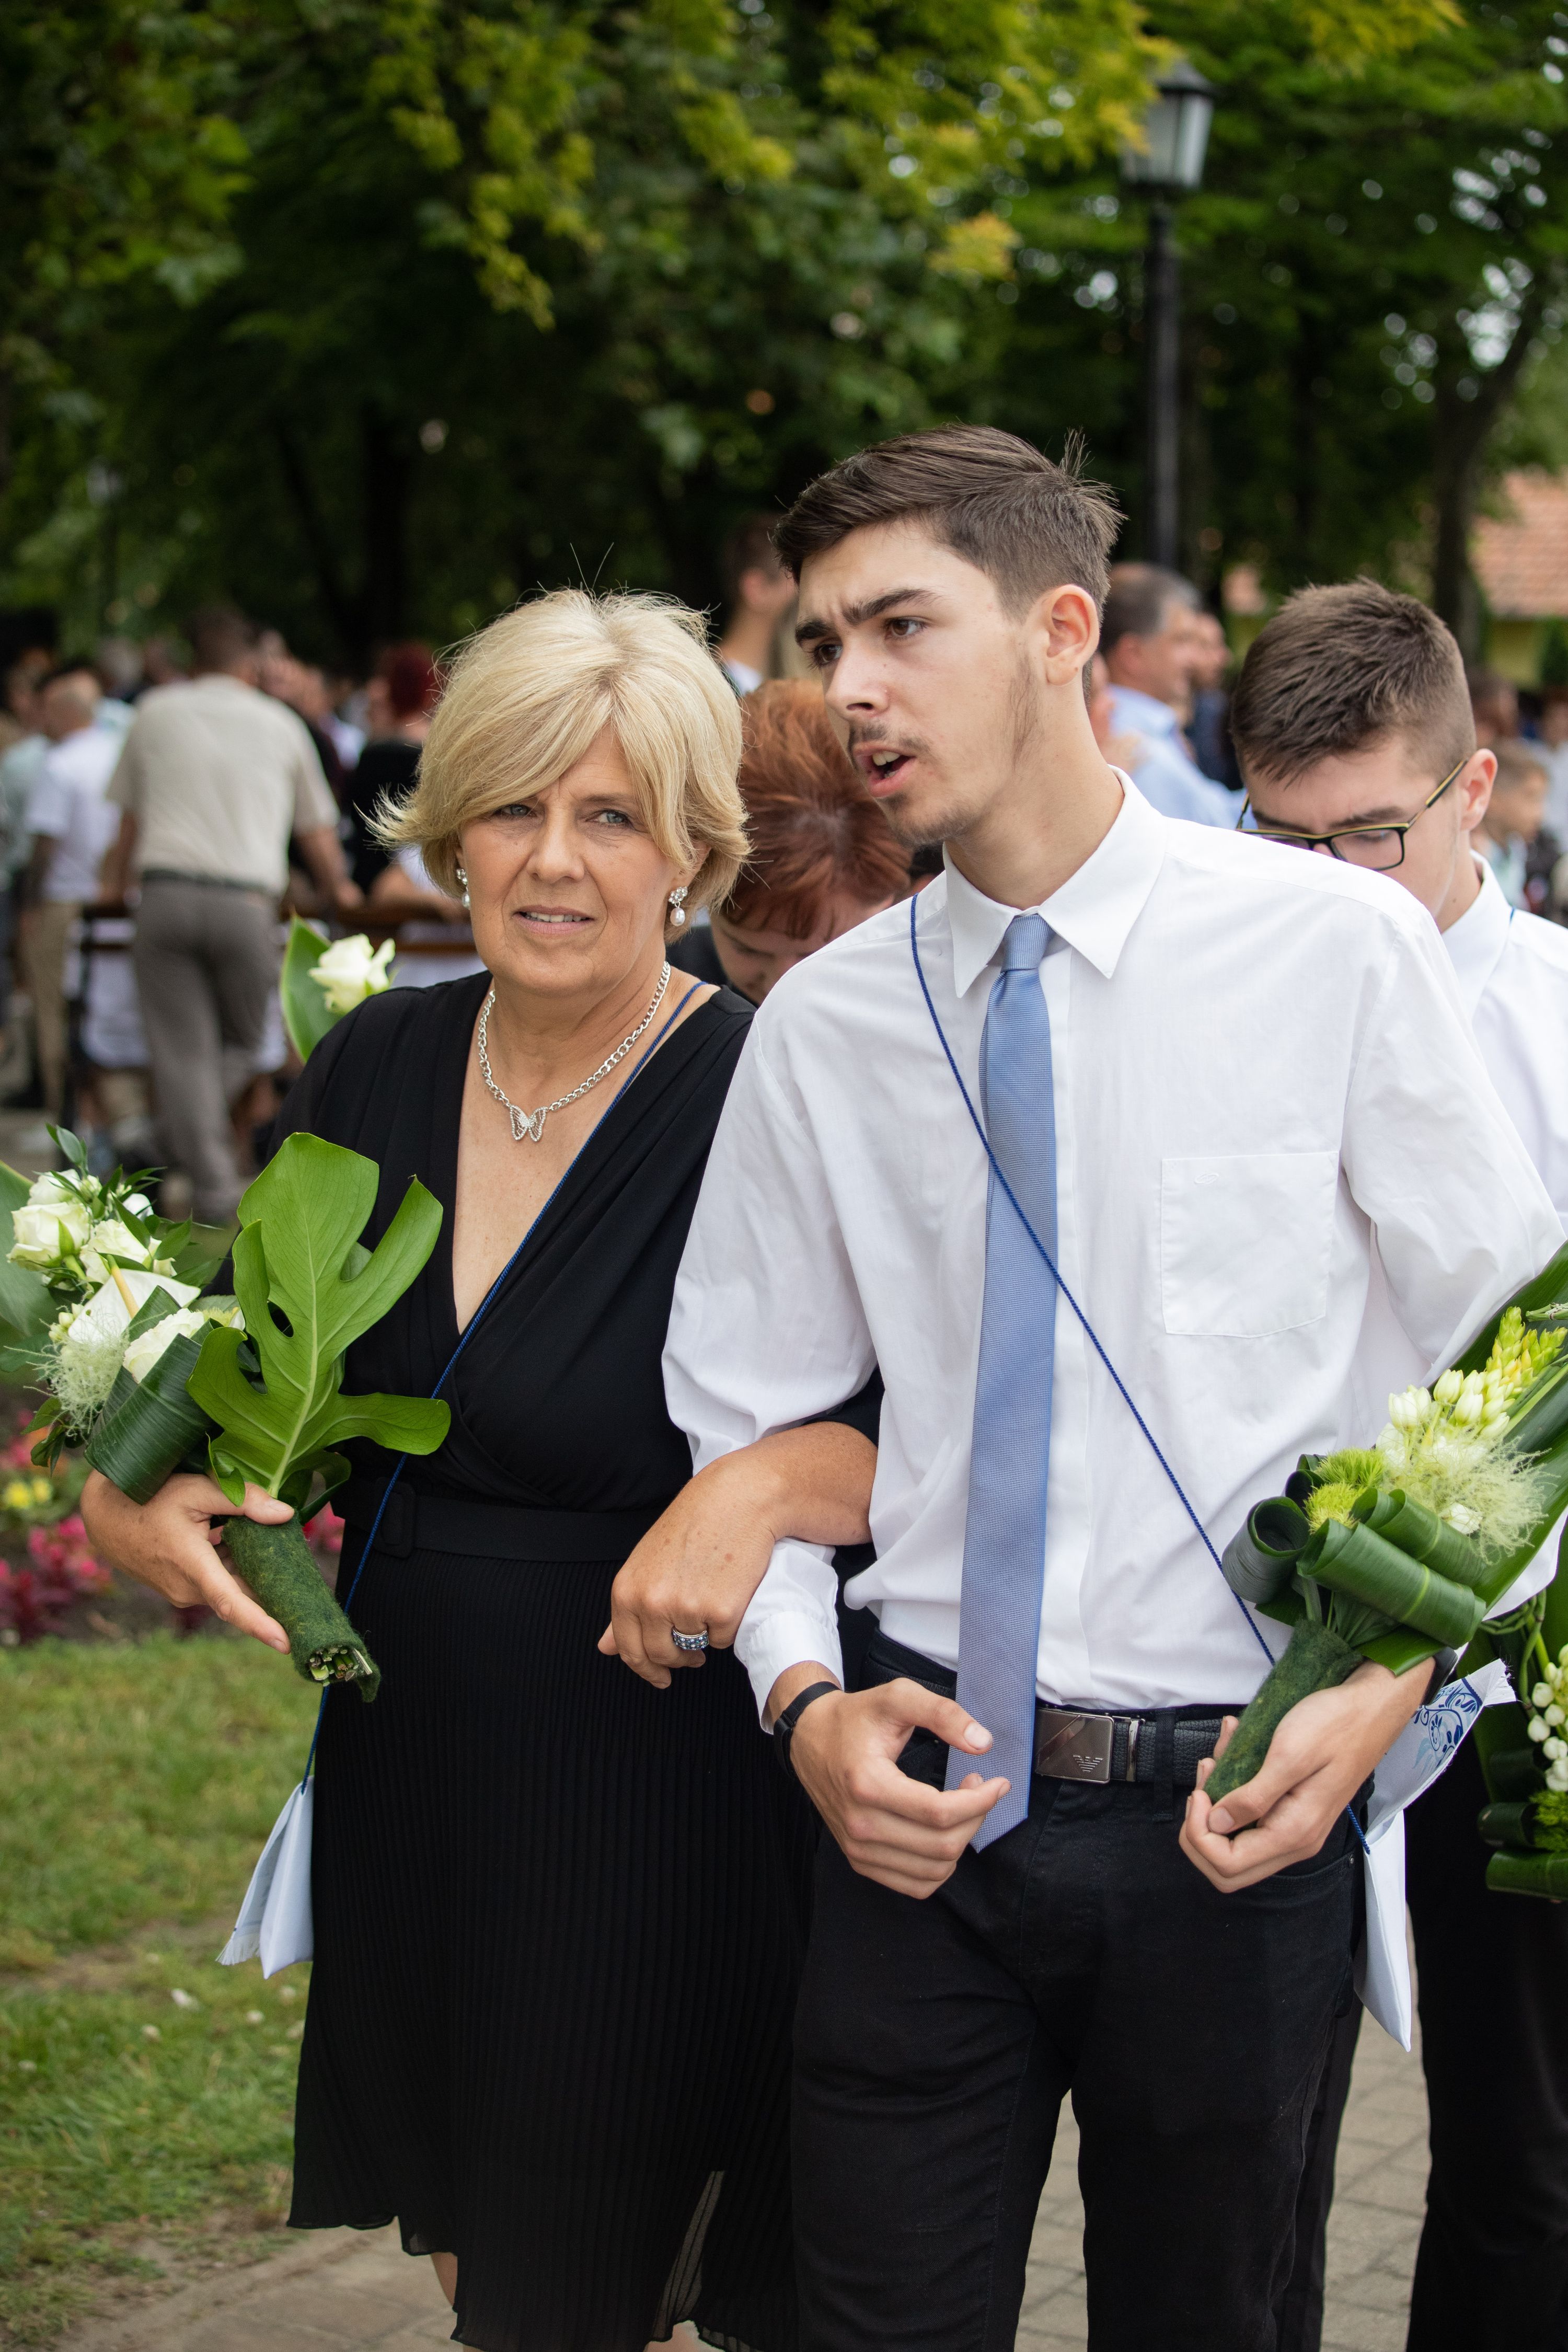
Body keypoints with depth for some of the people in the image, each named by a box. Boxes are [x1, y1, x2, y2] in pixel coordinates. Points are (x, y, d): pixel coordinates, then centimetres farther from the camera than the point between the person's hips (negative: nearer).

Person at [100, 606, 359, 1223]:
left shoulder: (155, 712, 15)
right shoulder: (280, 724, 16)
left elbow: (131, 819, 23)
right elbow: (316, 830, 27)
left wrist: (115, 884, 41)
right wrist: (338, 889, 47)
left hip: (165, 893, 0)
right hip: (246, 901, 0)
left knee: (182, 1045, 2)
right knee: (243, 1040, 16)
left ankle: (213, 1181, -6)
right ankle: (183, 1132, -3)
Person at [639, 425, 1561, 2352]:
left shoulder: (1335, 950, -7)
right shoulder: (823, 1027, 1)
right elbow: (746, 1414, 9)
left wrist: (1384, 1690, -11)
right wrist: (804, 1697, -6)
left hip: (1236, 1808, -1)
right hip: (927, 1801, 2)